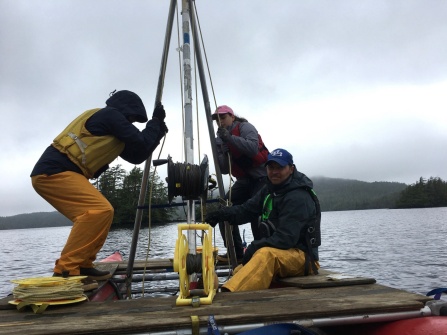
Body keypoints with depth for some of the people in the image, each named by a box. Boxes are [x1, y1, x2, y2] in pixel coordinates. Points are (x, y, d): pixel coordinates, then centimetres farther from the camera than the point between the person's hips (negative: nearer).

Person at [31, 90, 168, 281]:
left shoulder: (111, 130, 24)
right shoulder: (111, 115, -4)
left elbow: (136, 155, 22)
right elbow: (142, 145, -7)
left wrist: (157, 129, 20)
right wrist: (156, 122, 8)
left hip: (51, 174, 11)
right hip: (54, 172, -11)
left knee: (101, 212, 12)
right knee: (100, 210, -20)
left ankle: (81, 266, 12)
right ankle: (66, 270, -17)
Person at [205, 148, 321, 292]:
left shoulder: (298, 198, -18)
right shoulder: (270, 189, 11)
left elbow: (286, 238, -24)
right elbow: (247, 209, 4)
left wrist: (254, 247, -27)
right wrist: (222, 214, -13)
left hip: (302, 257, -10)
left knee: (266, 254, -38)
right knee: (240, 271, -5)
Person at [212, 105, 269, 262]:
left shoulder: (245, 127, -8)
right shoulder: (222, 138, 11)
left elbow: (253, 148, -29)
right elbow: (224, 170, 2)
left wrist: (229, 137, -28)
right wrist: (221, 150, -12)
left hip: (262, 177, -7)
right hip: (244, 179, 7)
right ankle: (235, 253, -1)